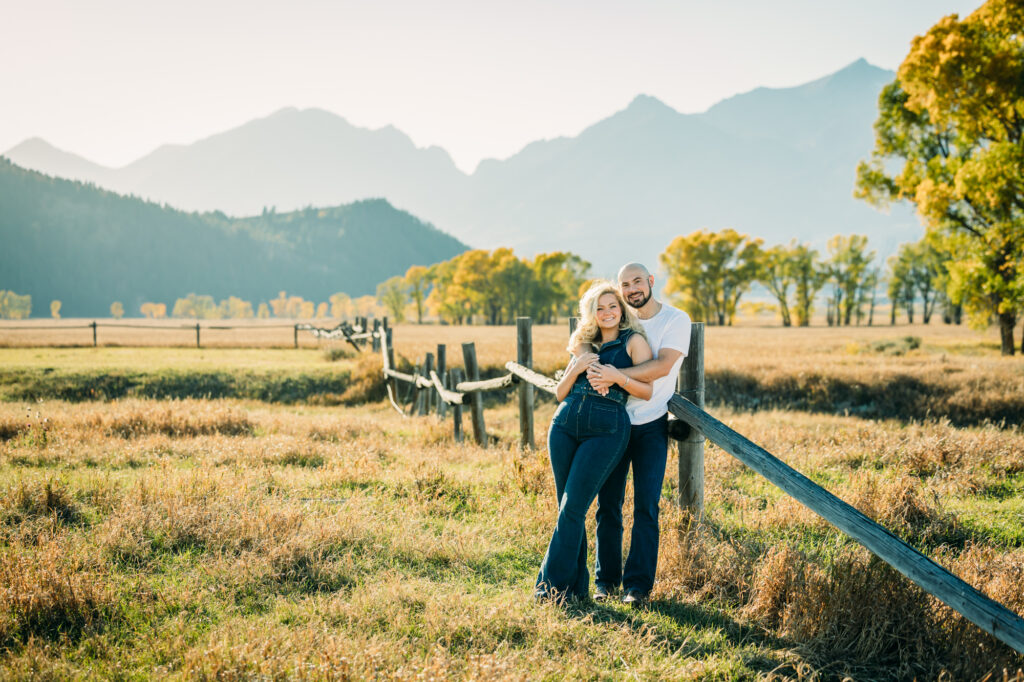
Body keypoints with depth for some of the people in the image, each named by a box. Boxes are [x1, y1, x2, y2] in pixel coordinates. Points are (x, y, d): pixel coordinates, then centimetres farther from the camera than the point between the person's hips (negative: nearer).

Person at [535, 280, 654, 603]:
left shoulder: (634, 341, 6)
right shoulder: (584, 345, 21)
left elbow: (647, 391, -1)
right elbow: (559, 393, 18)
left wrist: (617, 377, -15)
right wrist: (575, 369, 1)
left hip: (606, 430, -5)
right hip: (565, 426, 5)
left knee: (572, 508, -10)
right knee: (567, 509, 3)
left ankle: (555, 585, -3)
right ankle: (577, 585, 11)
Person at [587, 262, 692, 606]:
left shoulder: (676, 320, -5)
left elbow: (662, 366, -18)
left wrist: (615, 376, -30)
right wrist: (595, 372, -20)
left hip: (651, 423, -3)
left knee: (646, 506, -4)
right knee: (608, 504, 3)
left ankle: (639, 584, 2)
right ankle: (606, 579, 14)